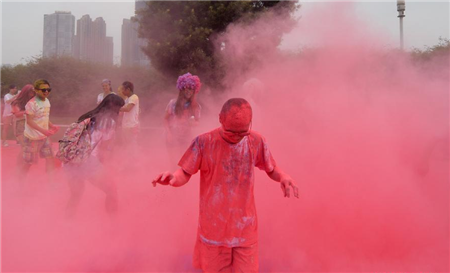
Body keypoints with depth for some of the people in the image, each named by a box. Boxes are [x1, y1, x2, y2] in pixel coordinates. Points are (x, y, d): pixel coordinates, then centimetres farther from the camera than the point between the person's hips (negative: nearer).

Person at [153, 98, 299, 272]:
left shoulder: (256, 141, -7)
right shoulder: (204, 142, -14)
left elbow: (271, 169, 7)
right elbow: (185, 174, -7)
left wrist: (283, 177, -17)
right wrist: (172, 177, -31)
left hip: (245, 228, 1)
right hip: (213, 227, -1)